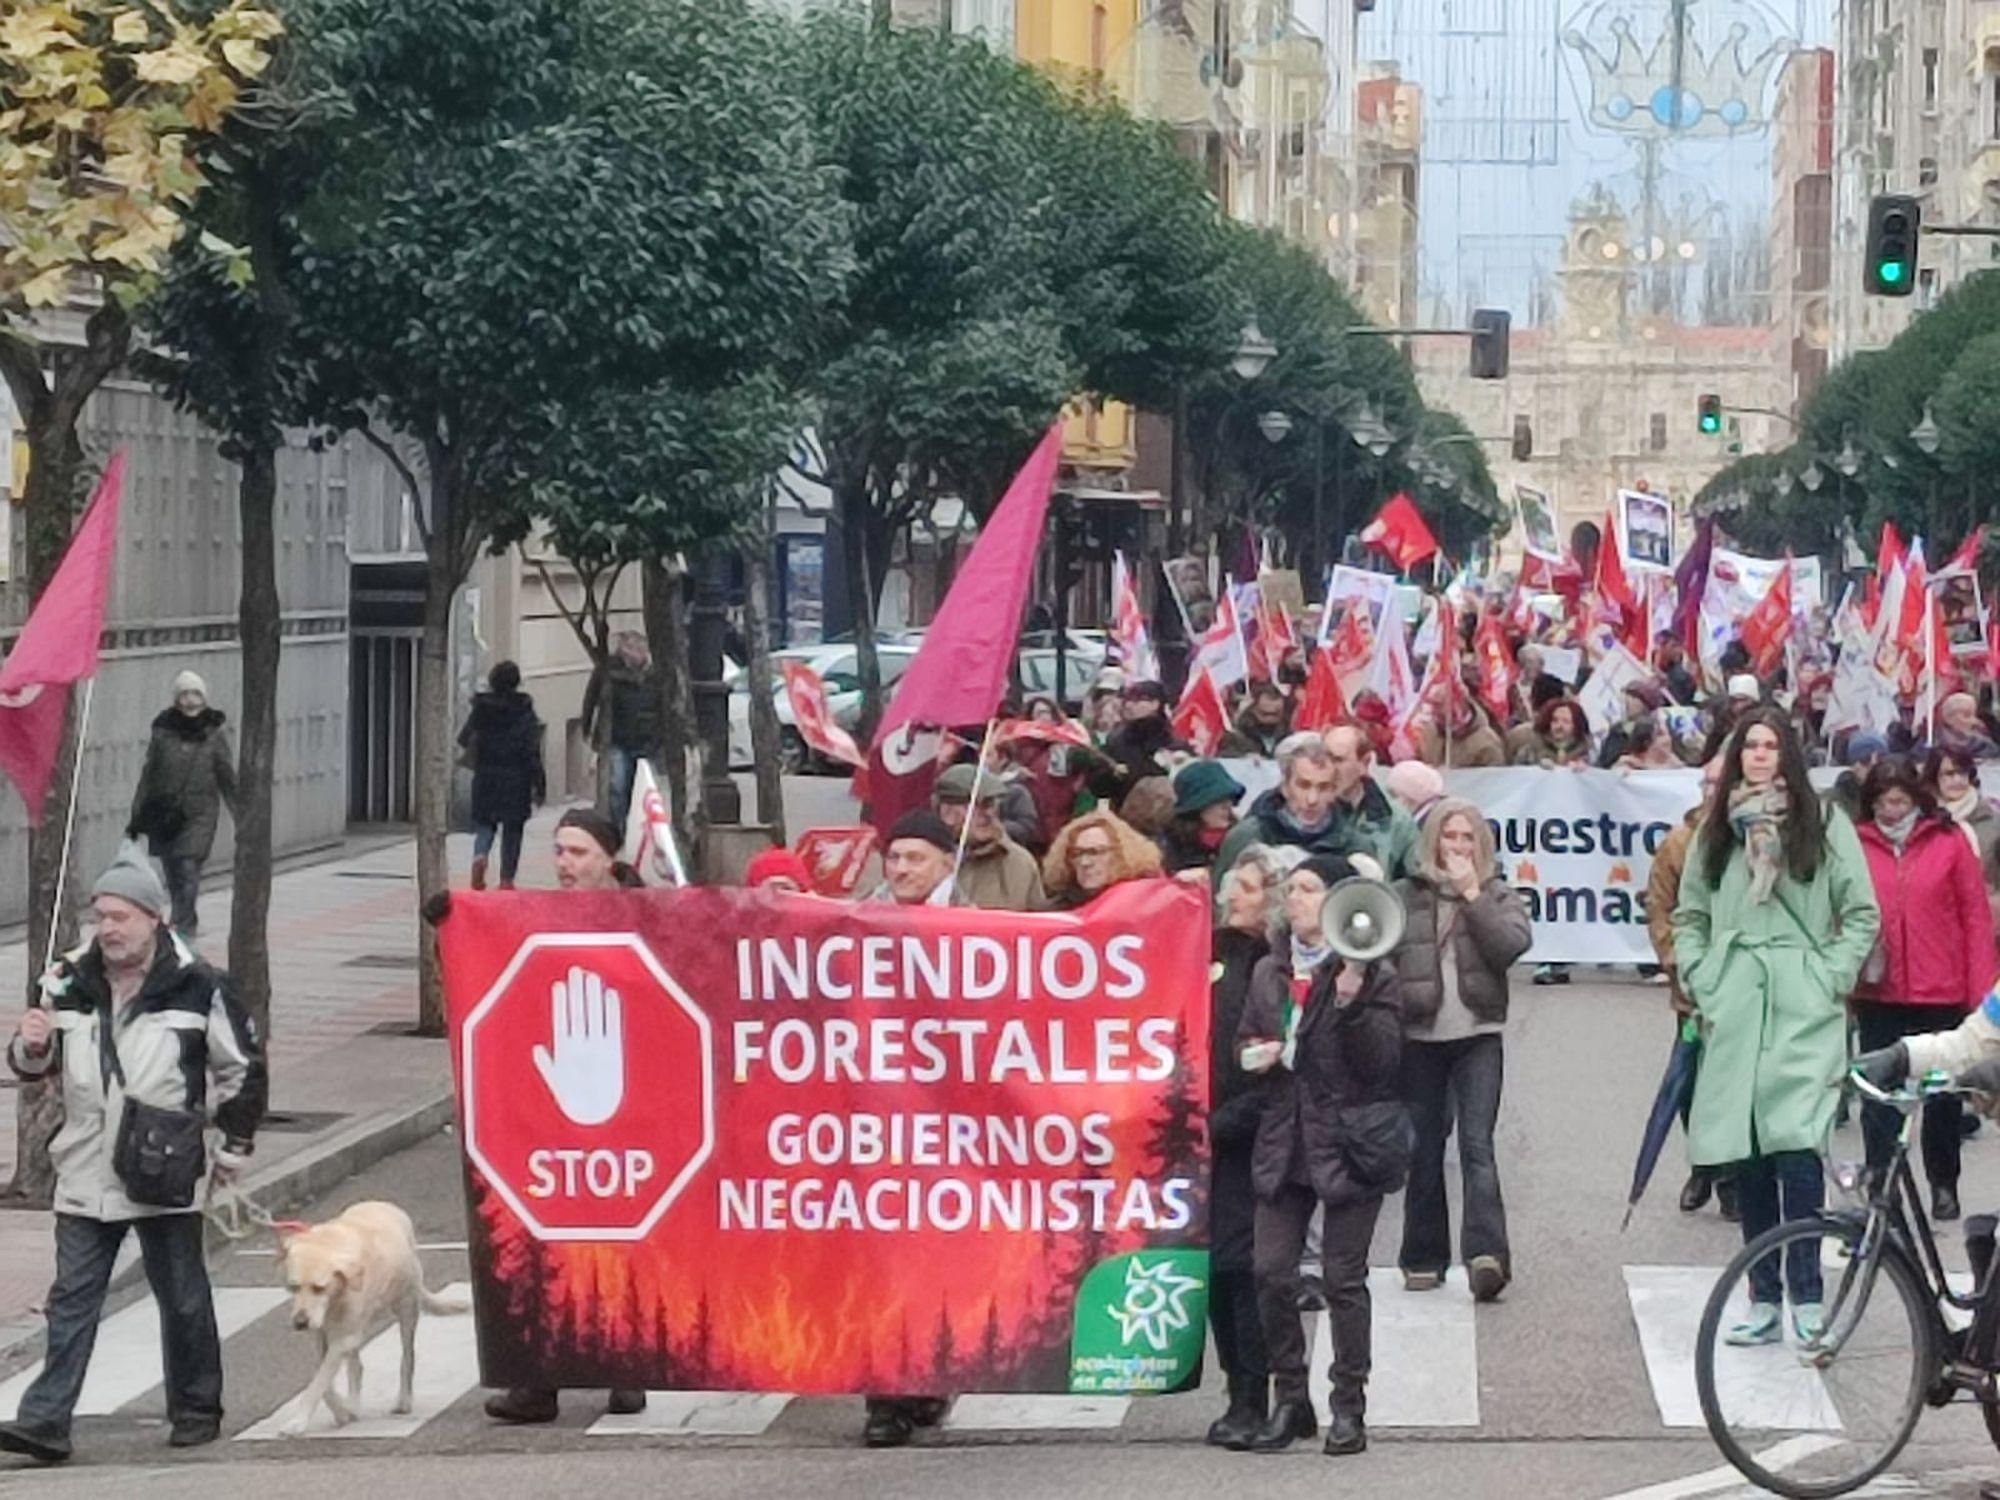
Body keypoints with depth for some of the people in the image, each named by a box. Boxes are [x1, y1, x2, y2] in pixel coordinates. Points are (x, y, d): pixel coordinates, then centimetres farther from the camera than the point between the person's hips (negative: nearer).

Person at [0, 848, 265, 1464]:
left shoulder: (196, 987, -7)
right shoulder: (71, 983, 4)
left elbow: (244, 1066, 3)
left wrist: (234, 1146, 7)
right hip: (85, 1176, 3)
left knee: (183, 1298, 10)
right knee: (71, 1300, -1)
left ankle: (196, 1409, 24)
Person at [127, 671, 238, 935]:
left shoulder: (215, 733, 0)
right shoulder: (163, 730, 1)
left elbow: (228, 778, 8)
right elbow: (148, 774, 7)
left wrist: (241, 815, 10)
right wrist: (137, 815, 7)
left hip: (199, 815, -2)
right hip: (164, 812, 2)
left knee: (188, 869, -14)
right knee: (172, 873, 8)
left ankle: (183, 928, -14)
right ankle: (188, 923, 27)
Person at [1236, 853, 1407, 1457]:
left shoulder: (1373, 976, -5)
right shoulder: (1268, 973, 12)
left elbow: (1383, 1062, -11)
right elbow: (1244, 1041, 23)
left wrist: (1352, 1002, -23)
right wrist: (1256, 1055, 0)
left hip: (1349, 1141, -5)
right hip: (1284, 1140, 5)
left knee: (1343, 1277, 1)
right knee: (1271, 1271, 0)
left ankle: (1349, 1408, 11)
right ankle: (1290, 1400, 14)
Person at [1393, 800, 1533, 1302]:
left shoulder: (1499, 896, 9)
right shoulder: (1403, 896, 8)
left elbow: (1513, 944, -9)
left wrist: (1472, 894, -11)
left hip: (1478, 1036, -1)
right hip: (1419, 1038, 1)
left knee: (1477, 1145, -13)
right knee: (1423, 1152, 7)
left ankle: (1485, 1252, -22)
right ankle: (1424, 1258, 15)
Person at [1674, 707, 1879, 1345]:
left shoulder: (1826, 827, 4)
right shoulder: (1715, 833, 13)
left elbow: (1862, 916, 5)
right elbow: (1688, 917, 18)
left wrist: (1830, 980, -5)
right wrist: (1699, 981, 5)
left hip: (1803, 1013, -3)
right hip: (1733, 1014, 3)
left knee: (1795, 1146, -15)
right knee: (1745, 1159, 3)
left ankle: (1806, 1297, -10)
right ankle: (1764, 1300, 10)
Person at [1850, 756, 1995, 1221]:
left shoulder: (1949, 841, -2)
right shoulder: (1858, 845, 0)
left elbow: (1976, 916, -1)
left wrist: (1980, 991, -5)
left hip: (1941, 993, 0)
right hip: (1878, 994, 0)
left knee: (1943, 1093, 12)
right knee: (1878, 1094, 2)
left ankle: (1944, 1186, 26)